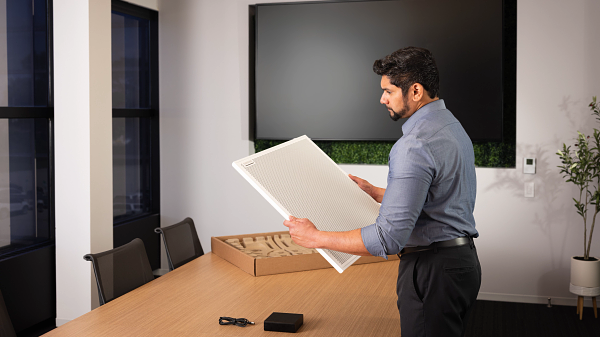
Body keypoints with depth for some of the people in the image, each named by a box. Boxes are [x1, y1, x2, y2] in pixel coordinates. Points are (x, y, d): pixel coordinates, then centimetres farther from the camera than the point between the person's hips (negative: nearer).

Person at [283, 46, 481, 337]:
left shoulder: (414, 145, -23)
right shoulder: (452, 126, 10)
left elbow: (389, 238, -27)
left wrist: (316, 238, -19)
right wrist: (376, 193, 26)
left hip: (433, 269, -10)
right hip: (464, 259, 10)